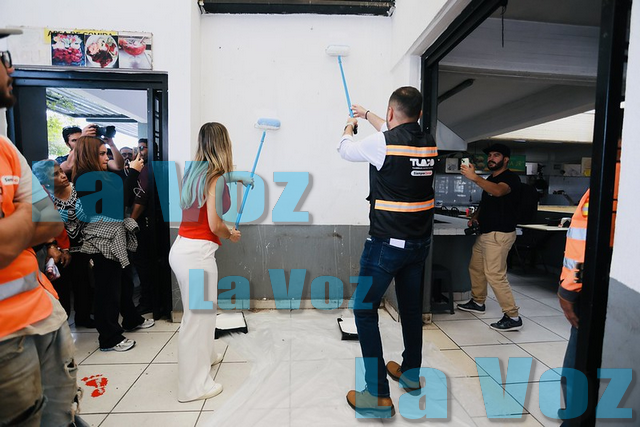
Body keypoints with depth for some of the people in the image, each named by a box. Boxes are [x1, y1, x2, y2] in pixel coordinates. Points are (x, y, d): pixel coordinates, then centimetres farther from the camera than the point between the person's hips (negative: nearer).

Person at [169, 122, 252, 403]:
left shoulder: (194, 171, 11)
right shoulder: (215, 178, -14)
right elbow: (215, 225, -17)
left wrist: (239, 178, 46)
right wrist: (231, 235, 2)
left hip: (181, 248, 9)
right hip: (197, 252, -9)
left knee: (198, 311, 25)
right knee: (198, 316, 4)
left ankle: (206, 355, 46)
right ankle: (193, 386, 21)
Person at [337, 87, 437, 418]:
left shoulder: (381, 143, -15)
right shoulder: (429, 143, 4)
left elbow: (345, 150, 4)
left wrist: (350, 127, 27)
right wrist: (367, 115, 38)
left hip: (386, 243, -7)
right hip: (420, 242, 8)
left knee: (365, 311, 5)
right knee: (411, 307, 21)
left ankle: (379, 396, 11)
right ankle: (411, 373, 41)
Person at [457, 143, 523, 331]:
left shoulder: (511, 177, -9)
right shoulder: (489, 179, 18)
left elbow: (498, 191, -32)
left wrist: (474, 177, -39)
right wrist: (475, 216, 10)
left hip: (499, 234, -9)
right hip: (484, 232, 9)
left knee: (495, 274, -13)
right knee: (475, 267, 16)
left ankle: (513, 317, -3)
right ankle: (477, 302, 34)